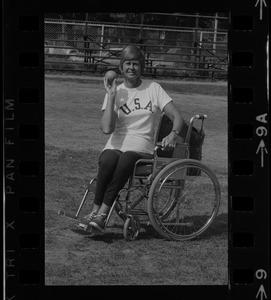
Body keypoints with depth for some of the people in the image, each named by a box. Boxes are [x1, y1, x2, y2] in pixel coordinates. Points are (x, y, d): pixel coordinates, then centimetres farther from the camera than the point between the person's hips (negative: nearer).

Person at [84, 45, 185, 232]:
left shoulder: (153, 89, 10)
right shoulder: (115, 92, 8)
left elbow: (177, 117, 3)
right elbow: (107, 129, -7)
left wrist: (173, 134, -18)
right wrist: (112, 96, -9)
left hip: (141, 149, -1)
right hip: (115, 146, 1)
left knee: (125, 161, -36)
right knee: (108, 161, -36)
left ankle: (102, 212, -35)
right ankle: (96, 210, -29)